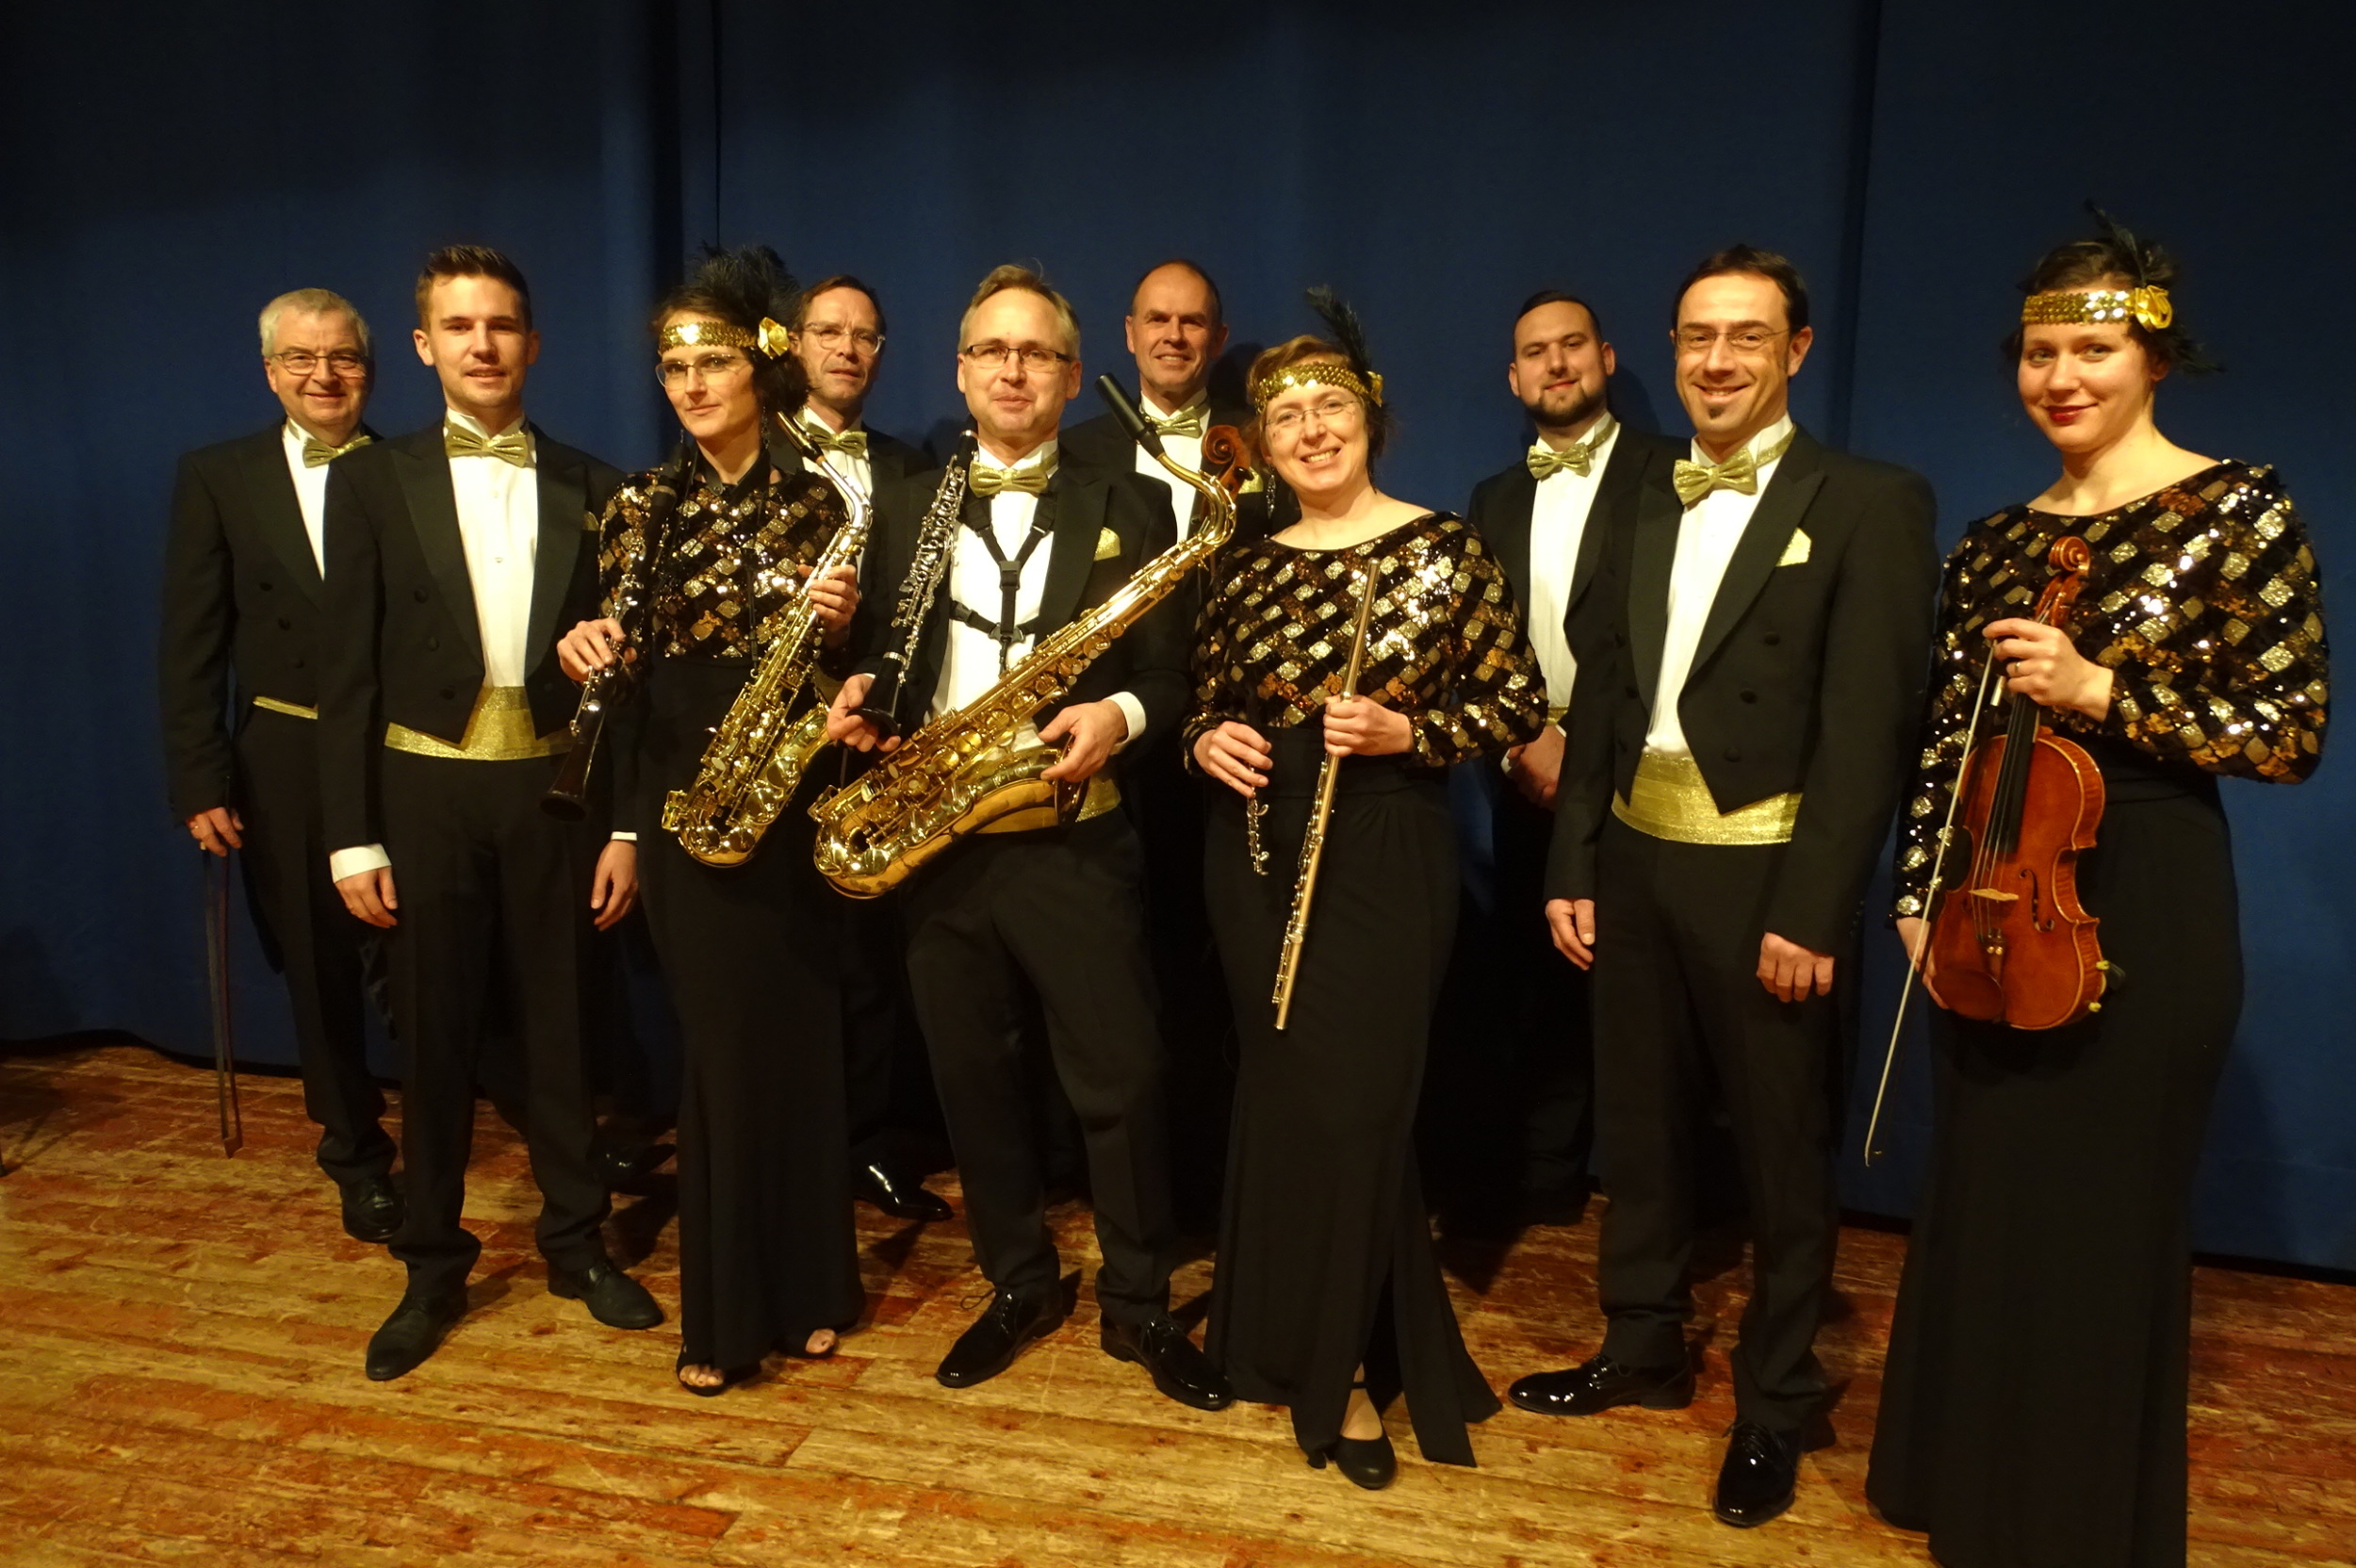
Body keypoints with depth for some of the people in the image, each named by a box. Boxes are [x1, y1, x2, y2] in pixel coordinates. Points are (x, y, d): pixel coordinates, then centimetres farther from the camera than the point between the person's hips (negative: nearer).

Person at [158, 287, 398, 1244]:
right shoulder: (217, 479, 2)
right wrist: (200, 783, -5)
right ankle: (355, 1151, 29)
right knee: (321, 968, 12)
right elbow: (191, 645, 0)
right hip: (287, 764, 1)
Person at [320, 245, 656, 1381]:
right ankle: (433, 1268, 25)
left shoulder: (592, 489, 4)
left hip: (554, 790, 1)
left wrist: (627, 824, 0)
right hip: (424, 792, 0)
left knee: (559, 1029, 10)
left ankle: (577, 1243, 27)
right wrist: (352, 837, -5)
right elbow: (347, 670, 0)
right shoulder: (371, 481, 2)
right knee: (433, 1039, 9)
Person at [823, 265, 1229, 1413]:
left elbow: (1171, 667, -1)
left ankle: (1138, 1305, 20)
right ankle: (1017, 1285, 31)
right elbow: (884, 655, 13)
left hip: (1073, 839, -3)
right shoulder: (901, 510, 12)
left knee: (1122, 1080, 0)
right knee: (973, 1078, 12)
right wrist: (856, 698, -8)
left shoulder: (1129, 507, 3)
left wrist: (1122, 714, -21)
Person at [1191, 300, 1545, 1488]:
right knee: (1281, 1097, 10)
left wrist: (1407, 732, -18)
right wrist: (1207, 741, -6)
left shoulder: (1440, 546, -4)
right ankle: (1287, 1335, 30)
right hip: (1257, 854, 4)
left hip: (1384, 854, -4)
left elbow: (1522, 702, -4)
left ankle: (1344, 1367, 18)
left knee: (1353, 1103, -1)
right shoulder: (1247, 567, 8)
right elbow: (1208, 707, 17)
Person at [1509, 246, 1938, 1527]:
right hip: (1636, 862, 5)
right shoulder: (1644, 511, 12)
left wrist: (1813, 910, -18)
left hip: (1764, 875, -5)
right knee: (1638, 1125, 16)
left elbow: (1868, 725, -13)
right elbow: (1600, 699, 11)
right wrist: (1573, 866, 5)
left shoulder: (1870, 504, -6)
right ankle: (1643, 1350, 35)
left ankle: (1773, 1407, 26)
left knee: (1782, 1152, 9)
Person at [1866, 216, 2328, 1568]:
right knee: (1985, 1205, 14)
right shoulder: (1998, 542, 9)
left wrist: (2104, 693, -20)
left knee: (2102, 1223, 6)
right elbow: (1949, 740, 10)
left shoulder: (2240, 508, -6)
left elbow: (2292, 733, -10)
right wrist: (1922, 894, 3)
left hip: (2141, 905, -5)